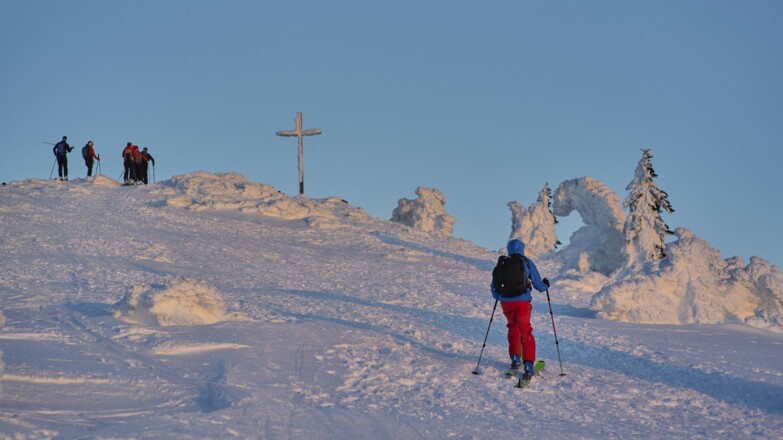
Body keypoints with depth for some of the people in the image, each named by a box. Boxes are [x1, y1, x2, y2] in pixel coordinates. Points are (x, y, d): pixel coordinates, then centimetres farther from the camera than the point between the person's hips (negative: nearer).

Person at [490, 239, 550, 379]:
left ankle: (515, 358, 23)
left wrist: (498, 296, 35)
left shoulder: (501, 263, 10)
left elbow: (493, 287, 14)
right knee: (526, 332, 0)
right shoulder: (526, 262, 2)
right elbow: (538, 285, 4)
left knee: (513, 328, 26)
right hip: (522, 302, -3)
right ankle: (528, 365, -11)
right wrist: (545, 285, 26)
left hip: (505, 302, 3)